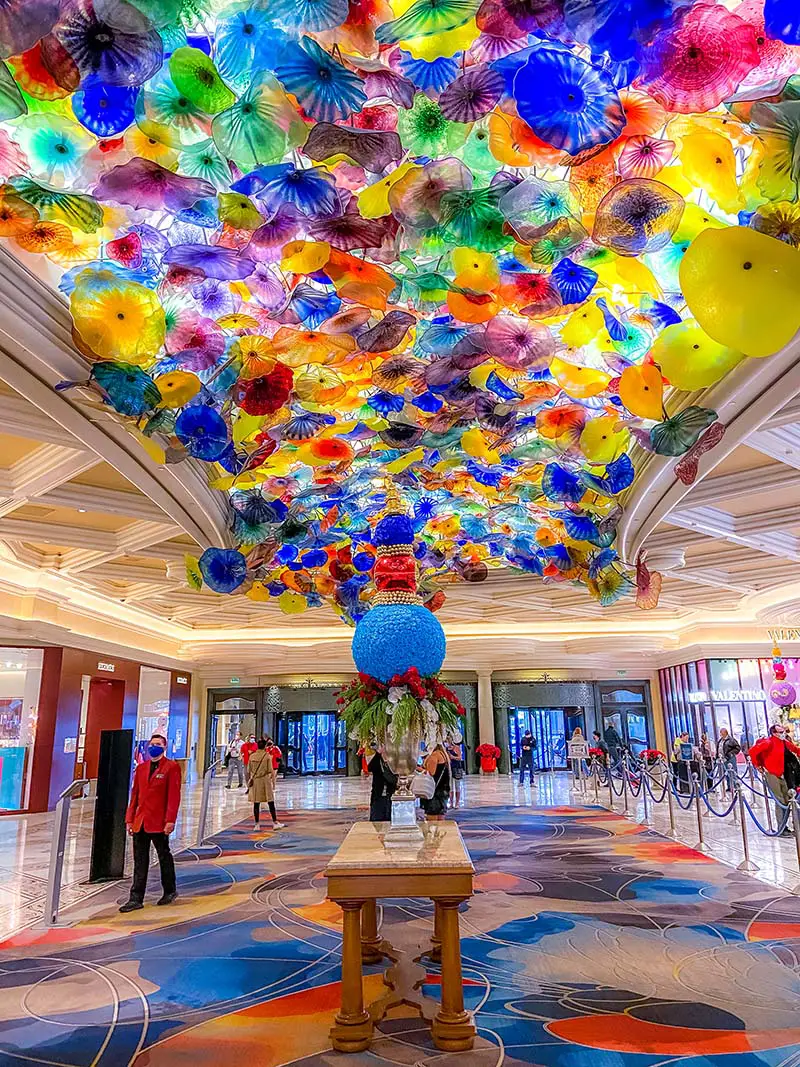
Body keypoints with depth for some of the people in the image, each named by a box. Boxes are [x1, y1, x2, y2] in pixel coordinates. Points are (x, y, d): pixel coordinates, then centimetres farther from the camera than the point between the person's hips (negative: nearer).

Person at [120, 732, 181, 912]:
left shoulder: (171, 767, -6)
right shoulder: (141, 767, 11)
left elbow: (174, 796, -10)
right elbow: (135, 794, 13)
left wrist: (170, 820, -16)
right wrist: (130, 819, 9)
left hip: (159, 822, -5)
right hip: (140, 822, 5)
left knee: (164, 856, 10)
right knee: (140, 861, 8)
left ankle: (170, 890, 27)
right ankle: (136, 899, 13)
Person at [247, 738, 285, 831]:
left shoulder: (252, 756, 3)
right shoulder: (267, 756, -7)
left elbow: (248, 771, 6)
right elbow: (271, 771, -8)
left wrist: (249, 782, 17)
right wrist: (273, 783, -1)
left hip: (255, 781, 3)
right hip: (265, 780, -3)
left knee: (256, 804, 8)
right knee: (271, 803, 4)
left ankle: (256, 824, 12)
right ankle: (275, 823, 7)